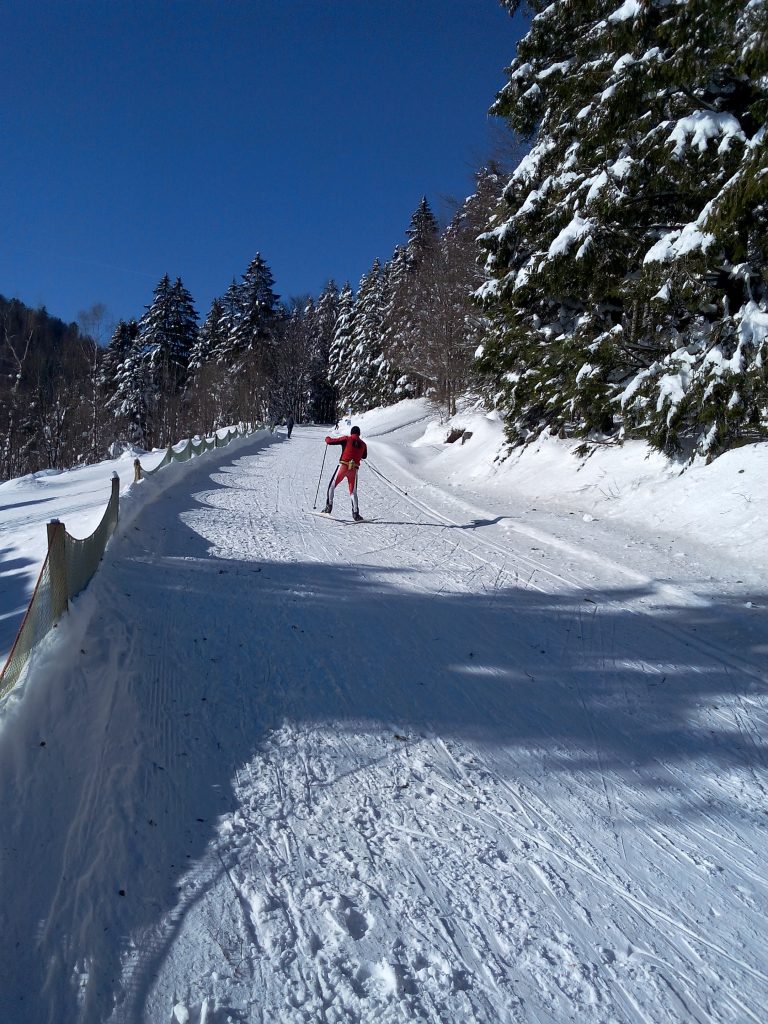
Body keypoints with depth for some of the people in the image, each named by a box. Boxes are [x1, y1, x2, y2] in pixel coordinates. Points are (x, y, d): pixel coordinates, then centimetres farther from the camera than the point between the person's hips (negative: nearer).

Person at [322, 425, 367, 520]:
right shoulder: (363, 444, 11)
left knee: (332, 486, 14)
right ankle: (355, 513, -1)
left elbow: (330, 441, 0)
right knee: (353, 492, 10)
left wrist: (327, 438, 23)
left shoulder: (347, 439, 0)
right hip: (354, 469, 3)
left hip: (343, 466, -3)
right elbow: (364, 456, 30)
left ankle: (329, 506, 7)